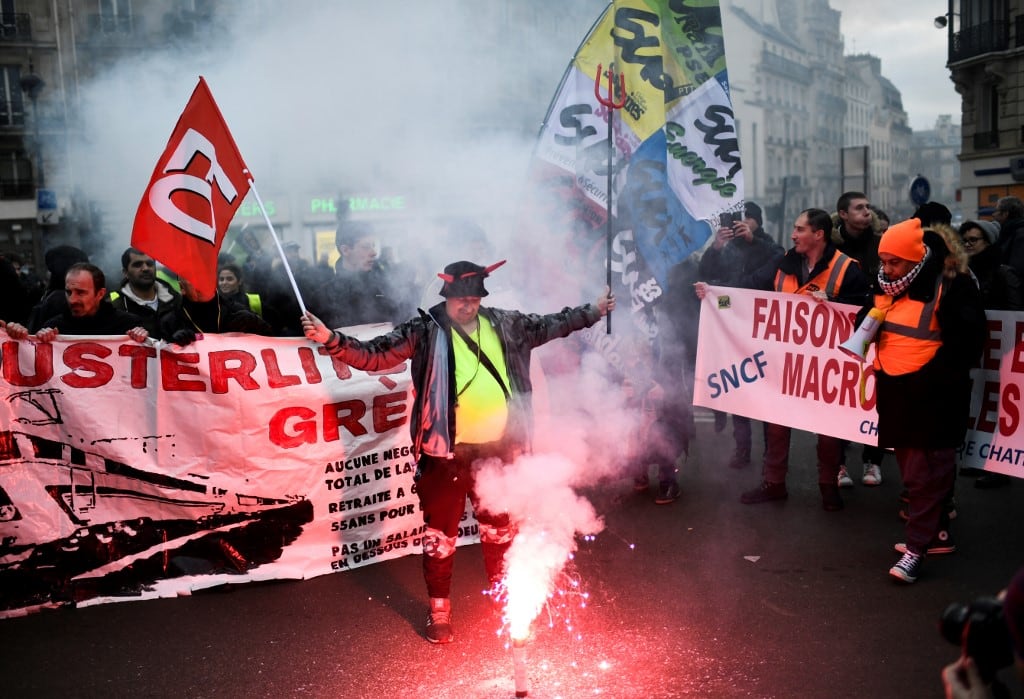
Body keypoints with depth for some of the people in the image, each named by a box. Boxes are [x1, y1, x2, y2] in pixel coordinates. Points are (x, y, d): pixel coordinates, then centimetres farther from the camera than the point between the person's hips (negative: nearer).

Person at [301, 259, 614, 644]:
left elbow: (548, 325, 21)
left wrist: (591, 312, 25)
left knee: (500, 529, 20)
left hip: (496, 449, 4)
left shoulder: (504, 324, 6)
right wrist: (331, 339, -29)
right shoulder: (426, 330, -7)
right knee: (440, 535, 8)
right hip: (446, 453, -4)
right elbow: (374, 355, -15)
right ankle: (439, 611, 27)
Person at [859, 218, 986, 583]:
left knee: (925, 472, -4)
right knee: (912, 468, 16)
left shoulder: (952, 286, -13)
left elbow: (964, 342, -16)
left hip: (933, 398, -8)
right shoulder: (885, 285, 9)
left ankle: (916, 547, 1)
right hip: (896, 392, 8)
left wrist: (928, 380, -20)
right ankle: (938, 533, 29)